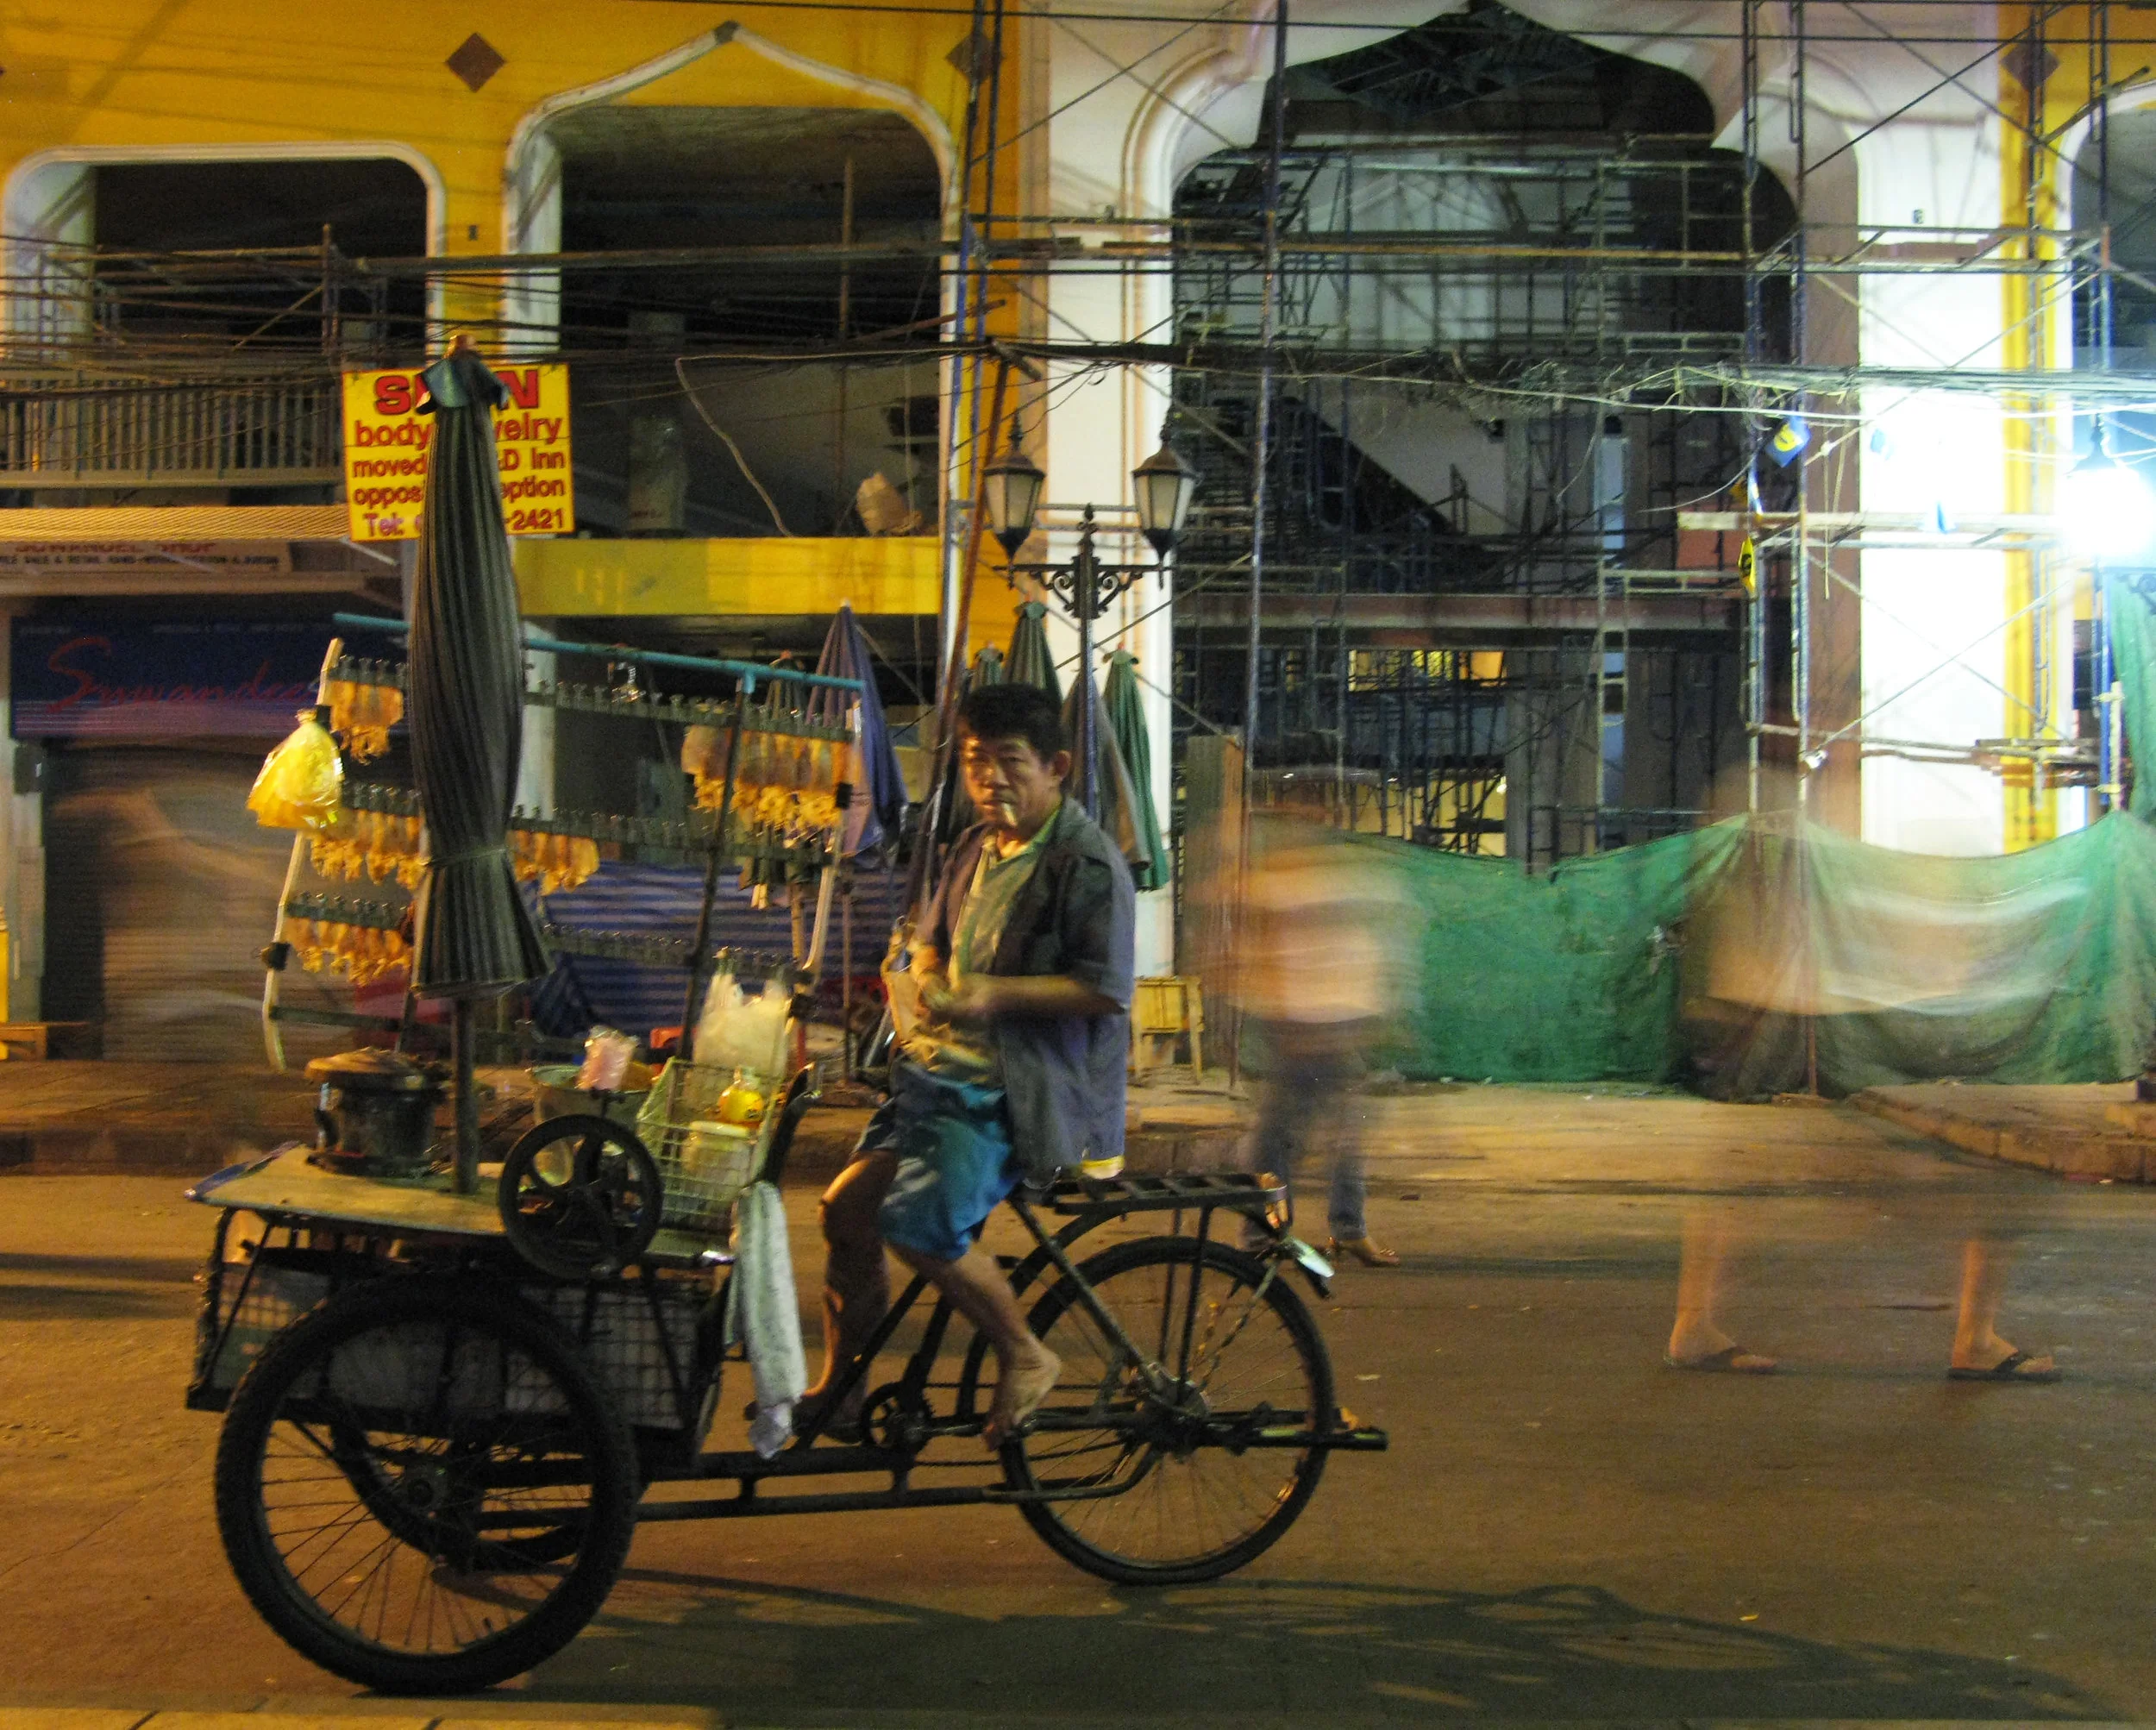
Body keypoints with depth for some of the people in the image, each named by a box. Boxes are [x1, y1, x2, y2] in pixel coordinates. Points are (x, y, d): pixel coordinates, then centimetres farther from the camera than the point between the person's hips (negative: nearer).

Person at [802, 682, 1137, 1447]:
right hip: (951, 1068, 8)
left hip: (1027, 1089, -8)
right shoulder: (974, 848, 13)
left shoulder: (1088, 863, -13)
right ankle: (838, 1388, 21)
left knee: (918, 1220, -23)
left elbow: (1106, 989, -20)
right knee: (848, 1206, 3)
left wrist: (995, 995, -25)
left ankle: (1025, 1357, -1)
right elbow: (932, 943, 25)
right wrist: (930, 988, 3)